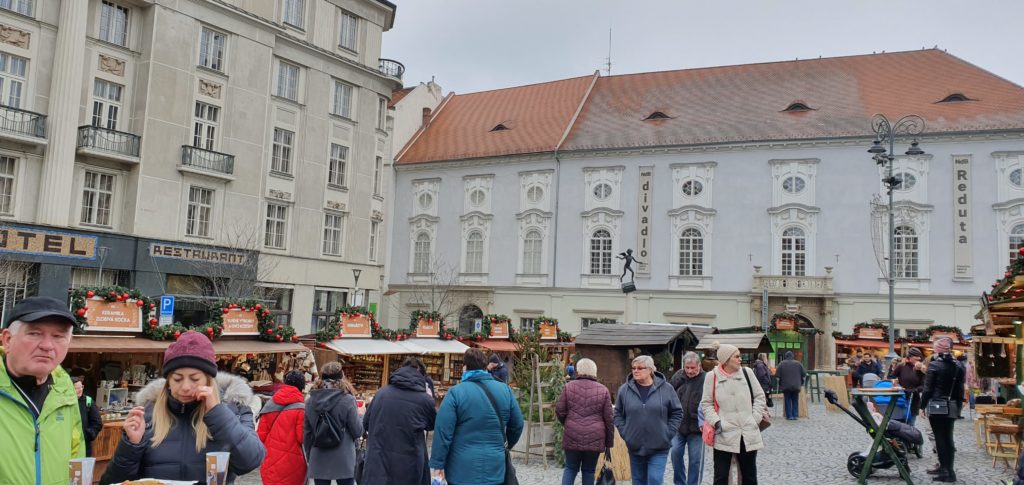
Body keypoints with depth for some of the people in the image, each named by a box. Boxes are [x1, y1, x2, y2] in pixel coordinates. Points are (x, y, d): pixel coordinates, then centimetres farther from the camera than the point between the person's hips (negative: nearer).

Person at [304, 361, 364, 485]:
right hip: (343, 462, -4)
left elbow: (307, 433, 10)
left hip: (318, 461, 4)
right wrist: (360, 415, 13)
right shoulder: (347, 400, -10)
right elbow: (357, 432, -6)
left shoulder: (311, 401, 4)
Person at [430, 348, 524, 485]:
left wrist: (437, 464, -5)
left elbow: (443, 432, -13)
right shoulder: (505, 390, 1)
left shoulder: (456, 393, -10)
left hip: (462, 470, -3)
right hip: (494, 469, 3)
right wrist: (507, 445, 28)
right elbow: (517, 425, 10)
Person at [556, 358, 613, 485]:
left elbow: (559, 411, -1)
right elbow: (608, 418, 0)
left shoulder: (569, 386, -1)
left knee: (571, 468, 13)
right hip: (595, 439, 0)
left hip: (572, 437, 0)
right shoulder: (603, 390, 0)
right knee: (589, 470, 12)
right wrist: (609, 442, 9)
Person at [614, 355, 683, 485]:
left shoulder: (666, 388, -5)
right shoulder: (624, 390, -1)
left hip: (659, 448, -3)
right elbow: (618, 414, 9)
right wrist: (624, 433, -1)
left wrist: (667, 434, -5)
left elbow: (677, 412, 2)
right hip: (634, 447, 3)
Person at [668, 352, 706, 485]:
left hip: (696, 427, -4)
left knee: (696, 459, 5)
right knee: (676, 453, 9)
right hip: (678, 425, 4)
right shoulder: (678, 376, -1)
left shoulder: (705, 379, -13)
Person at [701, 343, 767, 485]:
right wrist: (716, 421, -10)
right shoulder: (712, 376, -3)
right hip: (724, 435, -2)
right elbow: (706, 403, 2)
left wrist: (755, 418, 0)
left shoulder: (746, 373, 3)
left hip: (748, 435, 3)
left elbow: (759, 396, 10)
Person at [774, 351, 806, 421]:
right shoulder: (798, 364, 3)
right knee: (795, 401, 12)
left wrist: (779, 385, 7)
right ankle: (795, 415, 10)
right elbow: (804, 375, 6)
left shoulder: (781, 364, -2)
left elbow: (777, 376, -4)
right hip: (796, 386, 1)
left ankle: (789, 416, 2)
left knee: (788, 401, 5)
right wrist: (801, 383, 17)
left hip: (786, 386, -1)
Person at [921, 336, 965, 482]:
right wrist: (958, 408, 15)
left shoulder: (934, 365, -11)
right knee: (948, 438, 12)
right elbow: (960, 390, 9)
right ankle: (947, 468, 20)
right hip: (951, 407, 6)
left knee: (940, 438, -1)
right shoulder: (958, 366, 6)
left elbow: (928, 389, -10)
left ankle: (946, 471, -2)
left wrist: (922, 405, -3)